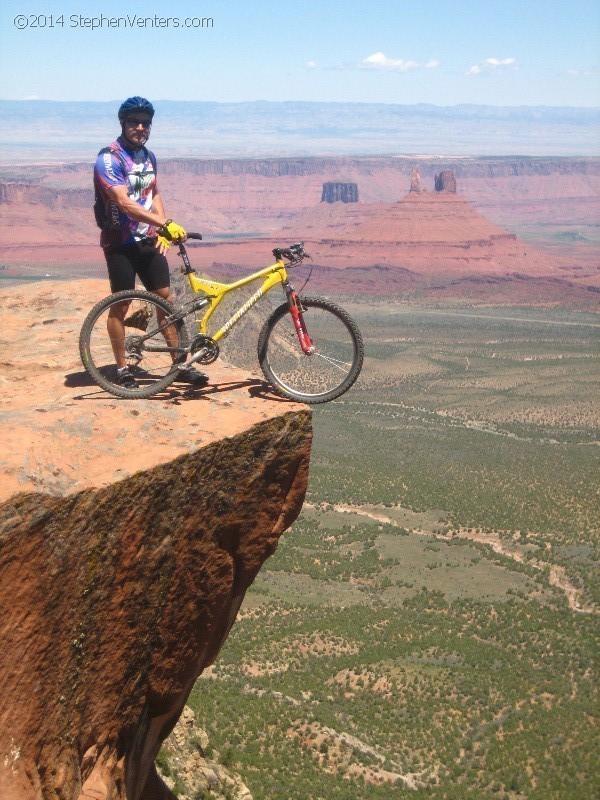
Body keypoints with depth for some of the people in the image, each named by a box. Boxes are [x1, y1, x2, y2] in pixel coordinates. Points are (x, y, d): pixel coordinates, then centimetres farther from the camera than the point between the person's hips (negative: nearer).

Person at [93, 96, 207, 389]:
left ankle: (181, 364, 12)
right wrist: (165, 224, -30)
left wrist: (161, 232, 2)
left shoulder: (148, 157, 10)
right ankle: (122, 369, 12)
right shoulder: (109, 158, -14)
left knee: (165, 298, 5)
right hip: (120, 243, -6)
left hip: (147, 240, 7)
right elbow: (124, 203, -25)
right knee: (121, 305, 1)